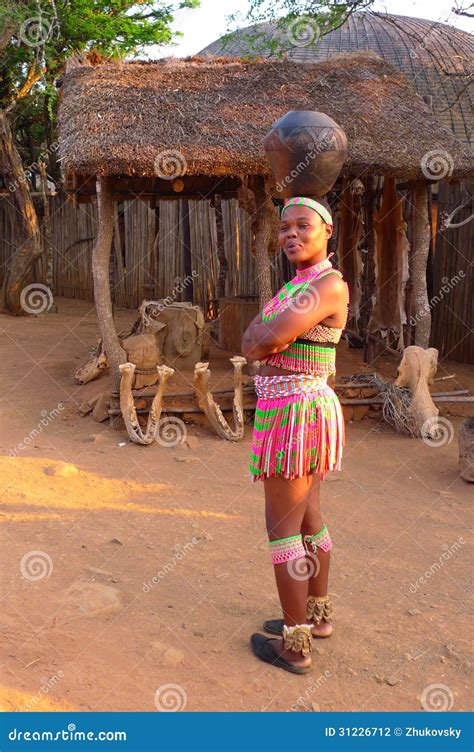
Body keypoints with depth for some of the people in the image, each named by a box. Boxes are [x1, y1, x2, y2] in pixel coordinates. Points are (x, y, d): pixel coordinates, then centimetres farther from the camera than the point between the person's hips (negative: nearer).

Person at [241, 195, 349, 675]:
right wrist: (268, 336, -13)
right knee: (306, 517, 19)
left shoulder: (330, 284, -17)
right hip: (298, 409, 10)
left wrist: (259, 340, -3)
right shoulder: (296, 288, 15)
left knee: (282, 527, -1)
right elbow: (253, 337, 8)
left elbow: (267, 339, -25)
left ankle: (296, 644, 10)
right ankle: (317, 614, 34)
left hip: (294, 415, -10)